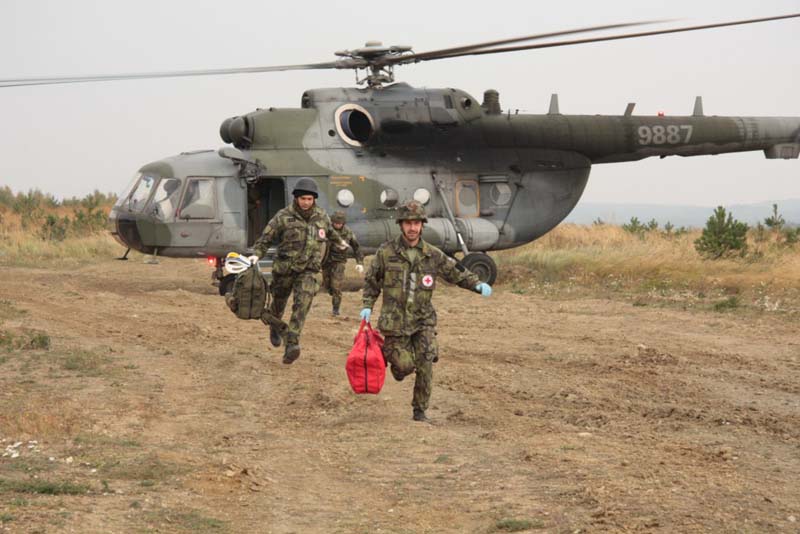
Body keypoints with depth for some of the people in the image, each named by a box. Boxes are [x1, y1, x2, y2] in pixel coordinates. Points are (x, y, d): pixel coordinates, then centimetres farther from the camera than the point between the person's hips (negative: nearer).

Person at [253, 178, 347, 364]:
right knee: (278, 302, 17)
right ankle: (275, 327, 49)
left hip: (307, 270, 1)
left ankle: (292, 344, -25)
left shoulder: (321, 216, 1)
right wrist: (256, 255, -25)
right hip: (284, 269, -1)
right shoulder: (284, 217, -11)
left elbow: (330, 231, 25)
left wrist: (339, 242, 43)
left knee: (302, 304, -18)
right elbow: (266, 238, -9)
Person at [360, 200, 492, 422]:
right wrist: (367, 306, -1)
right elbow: (371, 280, 9)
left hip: (423, 320, 1)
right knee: (404, 365, -4)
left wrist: (478, 284, -10)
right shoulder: (386, 252, -3)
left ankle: (420, 410, 5)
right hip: (395, 319, -1)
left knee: (425, 364, -10)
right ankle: (390, 354, 34)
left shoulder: (433, 255, -1)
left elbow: (457, 273, 6)